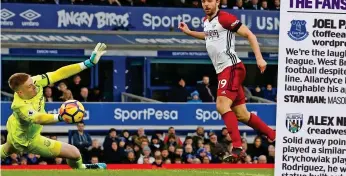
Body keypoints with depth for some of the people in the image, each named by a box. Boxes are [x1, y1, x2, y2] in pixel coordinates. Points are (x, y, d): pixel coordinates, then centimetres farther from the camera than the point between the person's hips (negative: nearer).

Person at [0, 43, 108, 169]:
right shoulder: (20, 106, -43)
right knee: (74, 153, 0)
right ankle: (80, 168, 35)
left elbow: (59, 74, -27)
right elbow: (38, 119, -58)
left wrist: (89, 63, -32)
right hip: (27, 140, -7)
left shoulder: (34, 82, -25)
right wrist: (60, 117, -78)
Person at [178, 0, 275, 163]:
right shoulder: (206, 21, 15)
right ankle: (274, 137, 23)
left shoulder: (224, 18, -11)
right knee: (241, 115, 11)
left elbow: (249, 35, -13)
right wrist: (189, 32, 26)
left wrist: (259, 58, -22)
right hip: (222, 70, 9)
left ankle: (237, 149, -27)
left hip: (232, 68, -9)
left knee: (222, 105, -24)